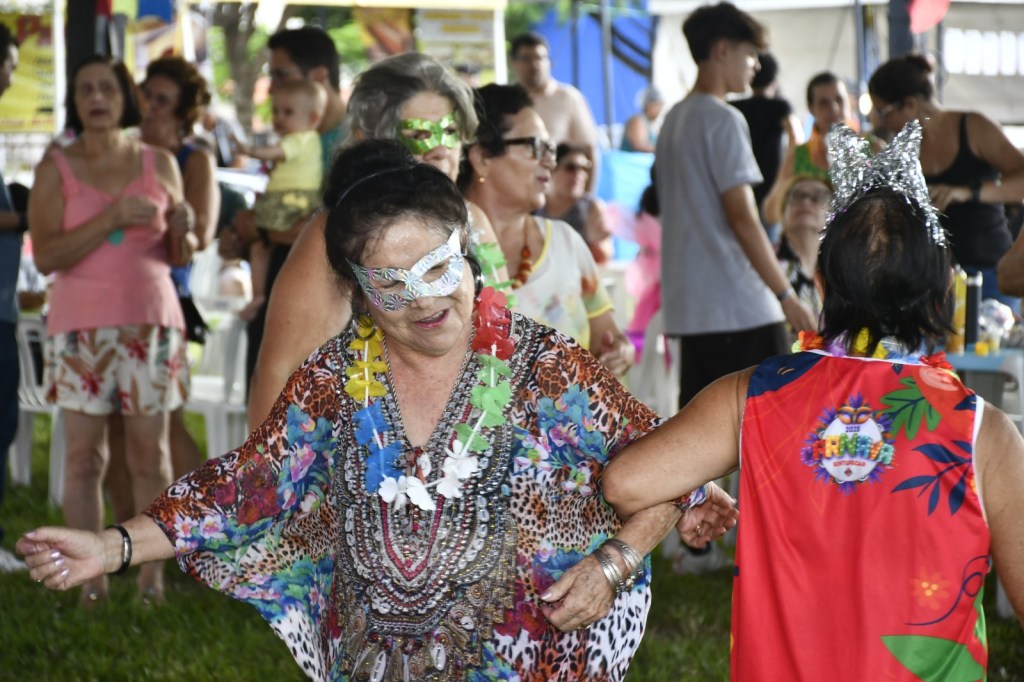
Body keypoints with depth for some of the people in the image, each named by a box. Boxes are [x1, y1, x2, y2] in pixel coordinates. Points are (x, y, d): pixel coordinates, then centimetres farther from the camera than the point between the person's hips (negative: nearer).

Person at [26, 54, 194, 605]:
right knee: (83, 455, -3)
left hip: (150, 321, 1)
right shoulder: (55, 169, 2)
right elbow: (45, 257, -7)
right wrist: (112, 219, -17)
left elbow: (180, 256, 13)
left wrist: (181, 230, -10)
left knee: (150, 452, -1)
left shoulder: (159, 164, 8)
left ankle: (153, 575, 4)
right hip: (80, 326, -1)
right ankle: (90, 580, 0)